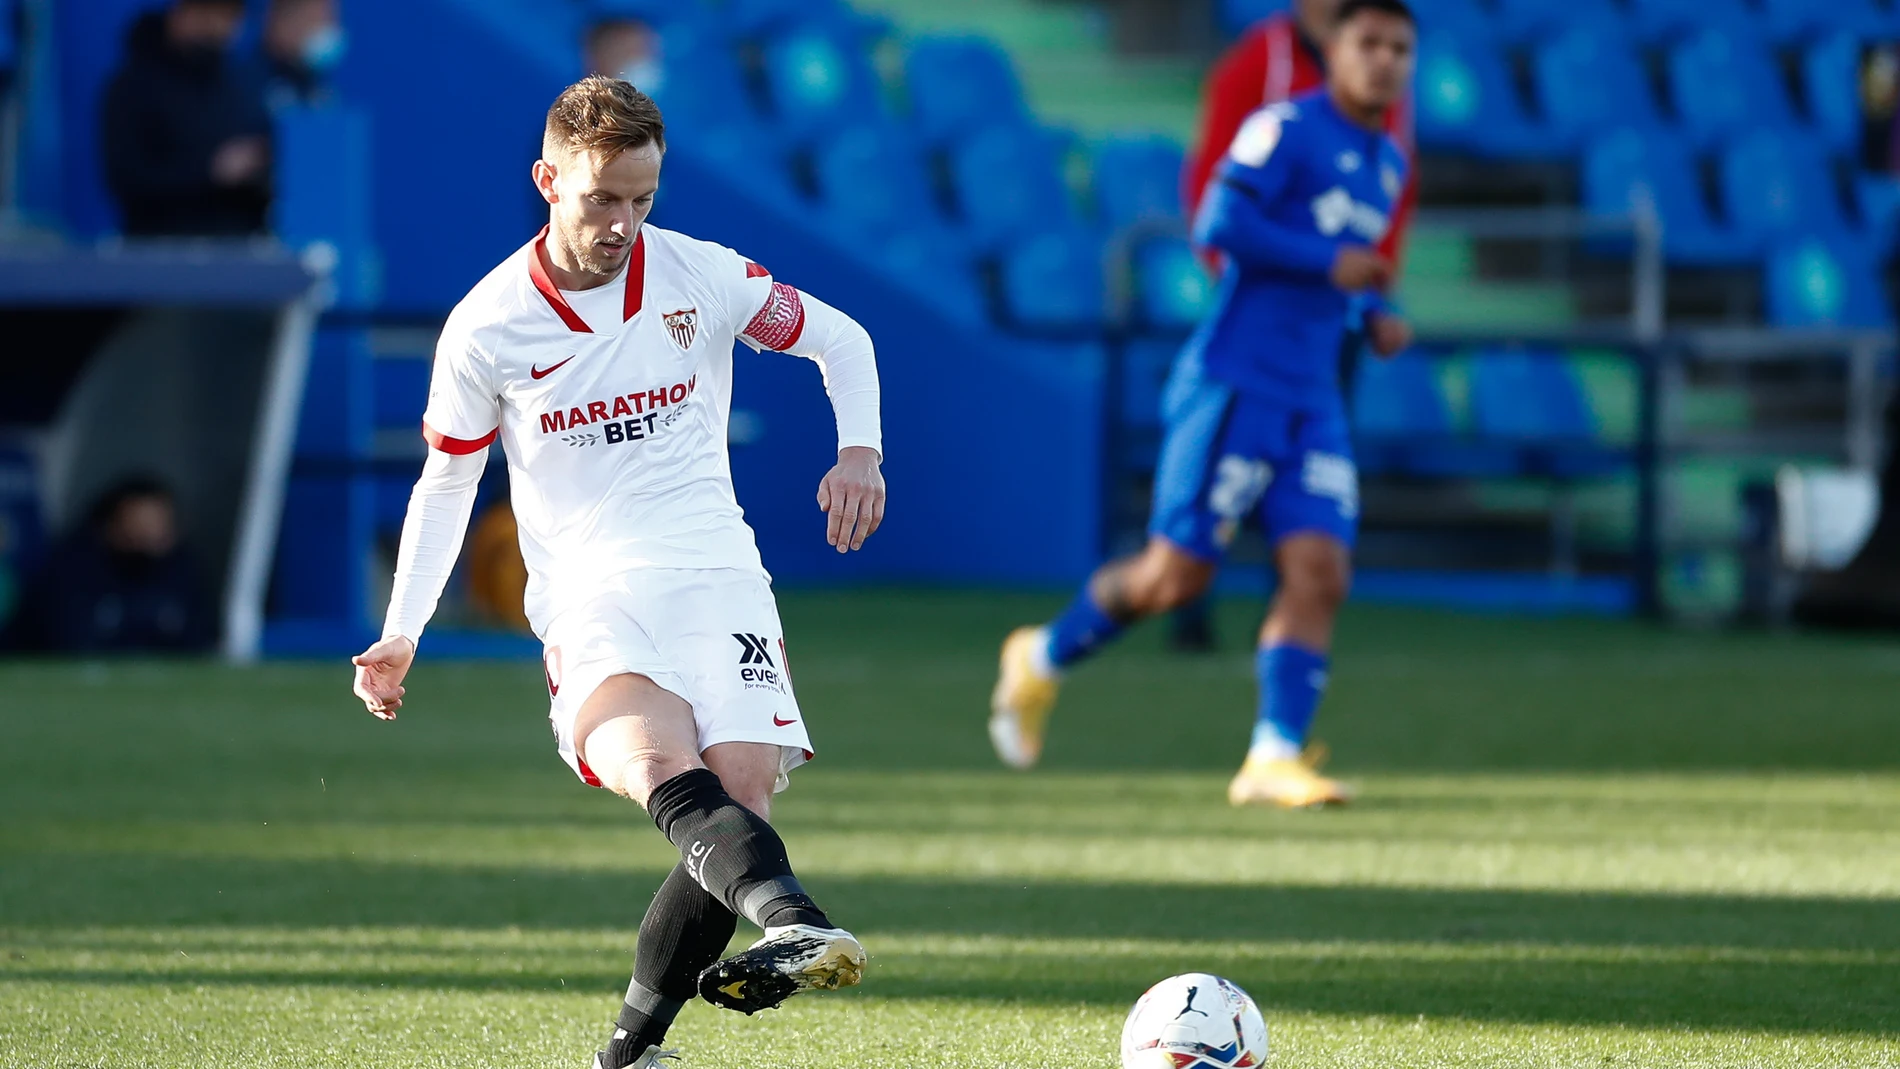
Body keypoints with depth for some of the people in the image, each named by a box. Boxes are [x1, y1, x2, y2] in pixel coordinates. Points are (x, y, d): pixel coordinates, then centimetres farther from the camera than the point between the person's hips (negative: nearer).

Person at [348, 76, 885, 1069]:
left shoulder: (703, 276, 4)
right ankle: (788, 914, -61)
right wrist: (401, 634, 7)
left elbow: (839, 339, 19)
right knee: (654, 763, -33)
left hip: (719, 577, 2)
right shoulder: (485, 327, 1)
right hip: (590, 595, -2)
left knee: (741, 791, -20)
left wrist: (859, 448, 0)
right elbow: (445, 482, 14)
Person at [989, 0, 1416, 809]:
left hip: (1312, 405, 7)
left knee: (1319, 574, -8)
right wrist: (1330, 264, -19)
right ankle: (1045, 659, 19)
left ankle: (1274, 759, -11)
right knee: (1177, 574, -5)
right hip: (1235, 383, -7)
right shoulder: (1286, 129, -9)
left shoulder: (1387, 165, 17)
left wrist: (1375, 317, 14)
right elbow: (1219, 227, -19)